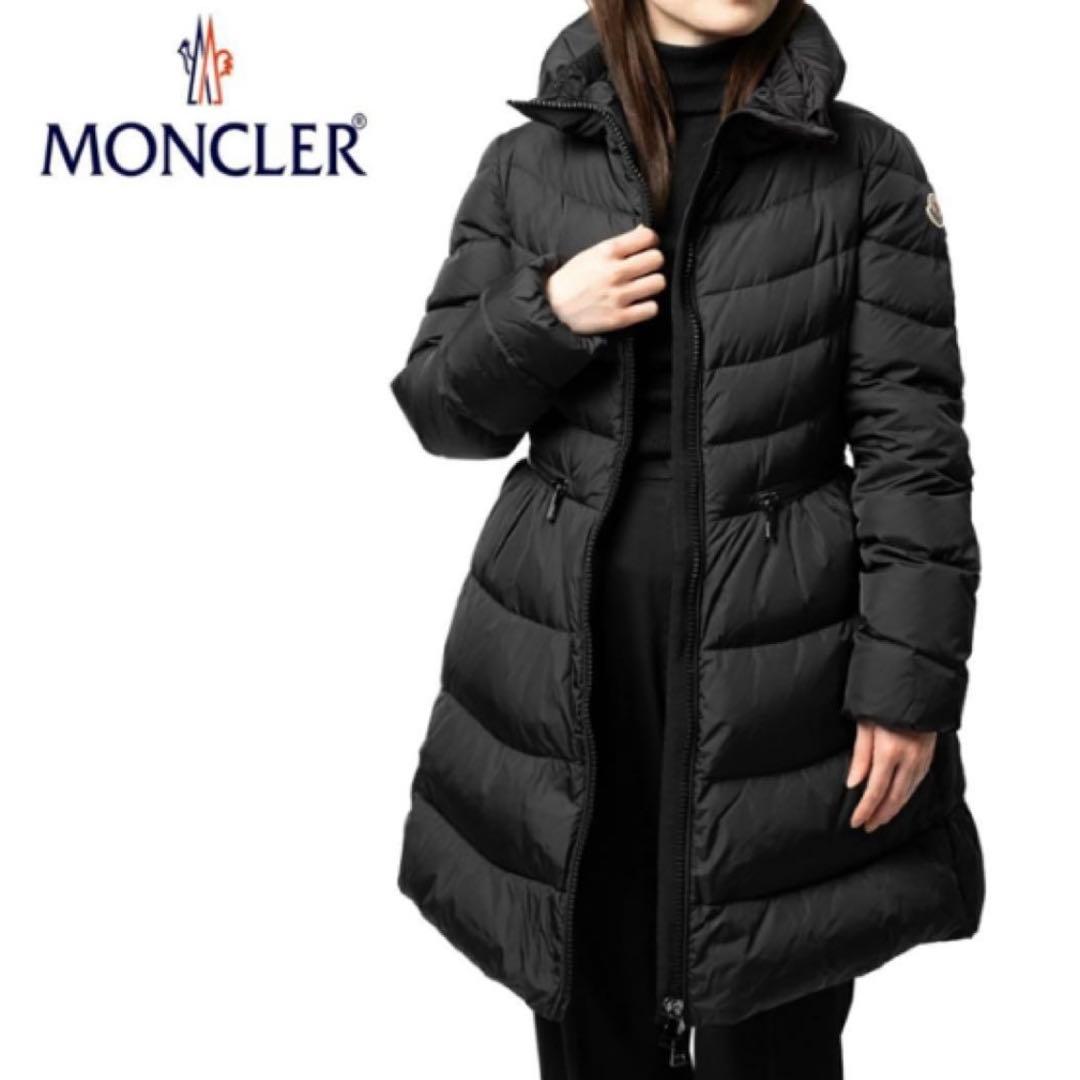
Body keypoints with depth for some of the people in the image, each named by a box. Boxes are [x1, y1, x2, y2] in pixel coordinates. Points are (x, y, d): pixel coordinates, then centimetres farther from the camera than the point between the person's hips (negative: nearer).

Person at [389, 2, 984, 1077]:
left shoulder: (866, 166, 1)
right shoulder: (526, 161, 7)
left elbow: (913, 444, -3)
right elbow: (439, 408, 8)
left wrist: (911, 680, -9)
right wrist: (546, 317, -11)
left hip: (774, 665, -1)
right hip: (564, 656, 2)